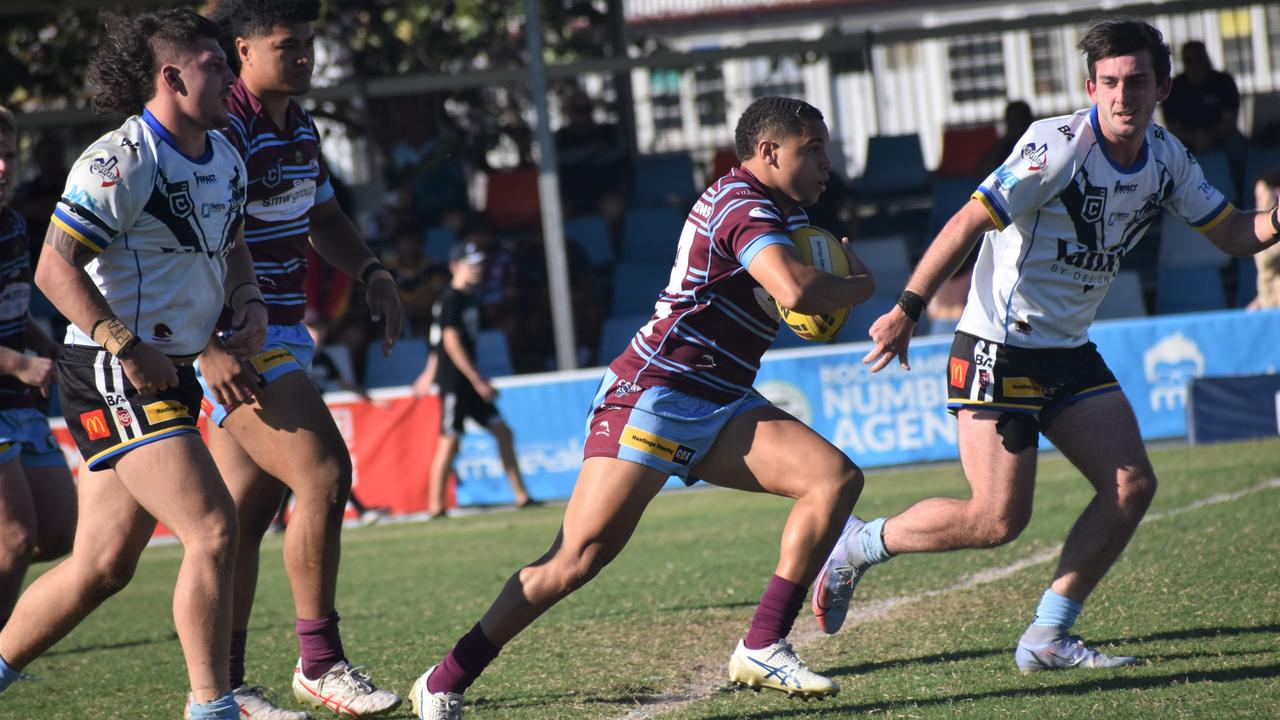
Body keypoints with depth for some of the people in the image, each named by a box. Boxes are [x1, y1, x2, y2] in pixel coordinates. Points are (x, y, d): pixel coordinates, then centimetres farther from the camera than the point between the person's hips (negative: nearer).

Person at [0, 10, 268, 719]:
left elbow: (231, 247, 27)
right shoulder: (121, 161, -16)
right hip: (112, 375, -9)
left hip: (170, 373, 9)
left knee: (103, 565, 10)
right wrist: (128, 347, -22)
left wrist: (249, 304, 6)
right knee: (212, 530, -16)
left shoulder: (225, 158, 11)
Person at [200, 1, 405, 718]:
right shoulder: (225, 129, -17)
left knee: (247, 510, 8)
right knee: (324, 475, -15)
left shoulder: (300, 127, 13)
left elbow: (324, 216, 28)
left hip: (280, 337, 9)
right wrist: (209, 348, -27)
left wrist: (372, 270, 10)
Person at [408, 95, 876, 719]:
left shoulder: (772, 211, 19)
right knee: (580, 557, -16)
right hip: (656, 393, -10)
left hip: (716, 409, 10)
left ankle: (762, 649, -8)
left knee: (837, 479, -7)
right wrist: (861, 286, -8)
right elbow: (796, 293, -27)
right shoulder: (743, 205, -11)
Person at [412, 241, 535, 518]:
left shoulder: (469, 298, 15)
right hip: (454, 381, -9)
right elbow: (451, 343, -19)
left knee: (502, 432, 5)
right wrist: (478, 381, -20)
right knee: (449, 443, -7)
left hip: (469, 381, 9)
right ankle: (435, 506, -1)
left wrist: (430, 373, 27)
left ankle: (521, 496, 7)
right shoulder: (451, 299, -12)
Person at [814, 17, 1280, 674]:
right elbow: (969, 222, -22)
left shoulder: (1166, 158, 4)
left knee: (1131, 484, -6)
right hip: (997, 350, -7)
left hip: (1069, 352, 8)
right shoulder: (1060, 145, -19)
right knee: (997, 520, -11)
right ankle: (860, 545, 12)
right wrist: (908, 309, -28)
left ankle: (1047, 638, 2)